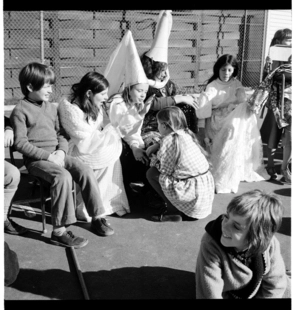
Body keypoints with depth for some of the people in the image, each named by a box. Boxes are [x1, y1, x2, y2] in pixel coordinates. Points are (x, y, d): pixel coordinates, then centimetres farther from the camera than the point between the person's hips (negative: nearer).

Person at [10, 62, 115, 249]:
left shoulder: (52, 107, 16)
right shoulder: (20, 111, -5)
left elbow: (61, 133, 17)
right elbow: (20, 143, -11)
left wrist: (61, 151, -5)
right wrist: (47, 155, -18)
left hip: (57, 155, 6)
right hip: (36, 159, -6)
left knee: (86, 171, -17)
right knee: (63, 176, -33)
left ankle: (97, 218, -6)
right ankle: (59, 231, -26)